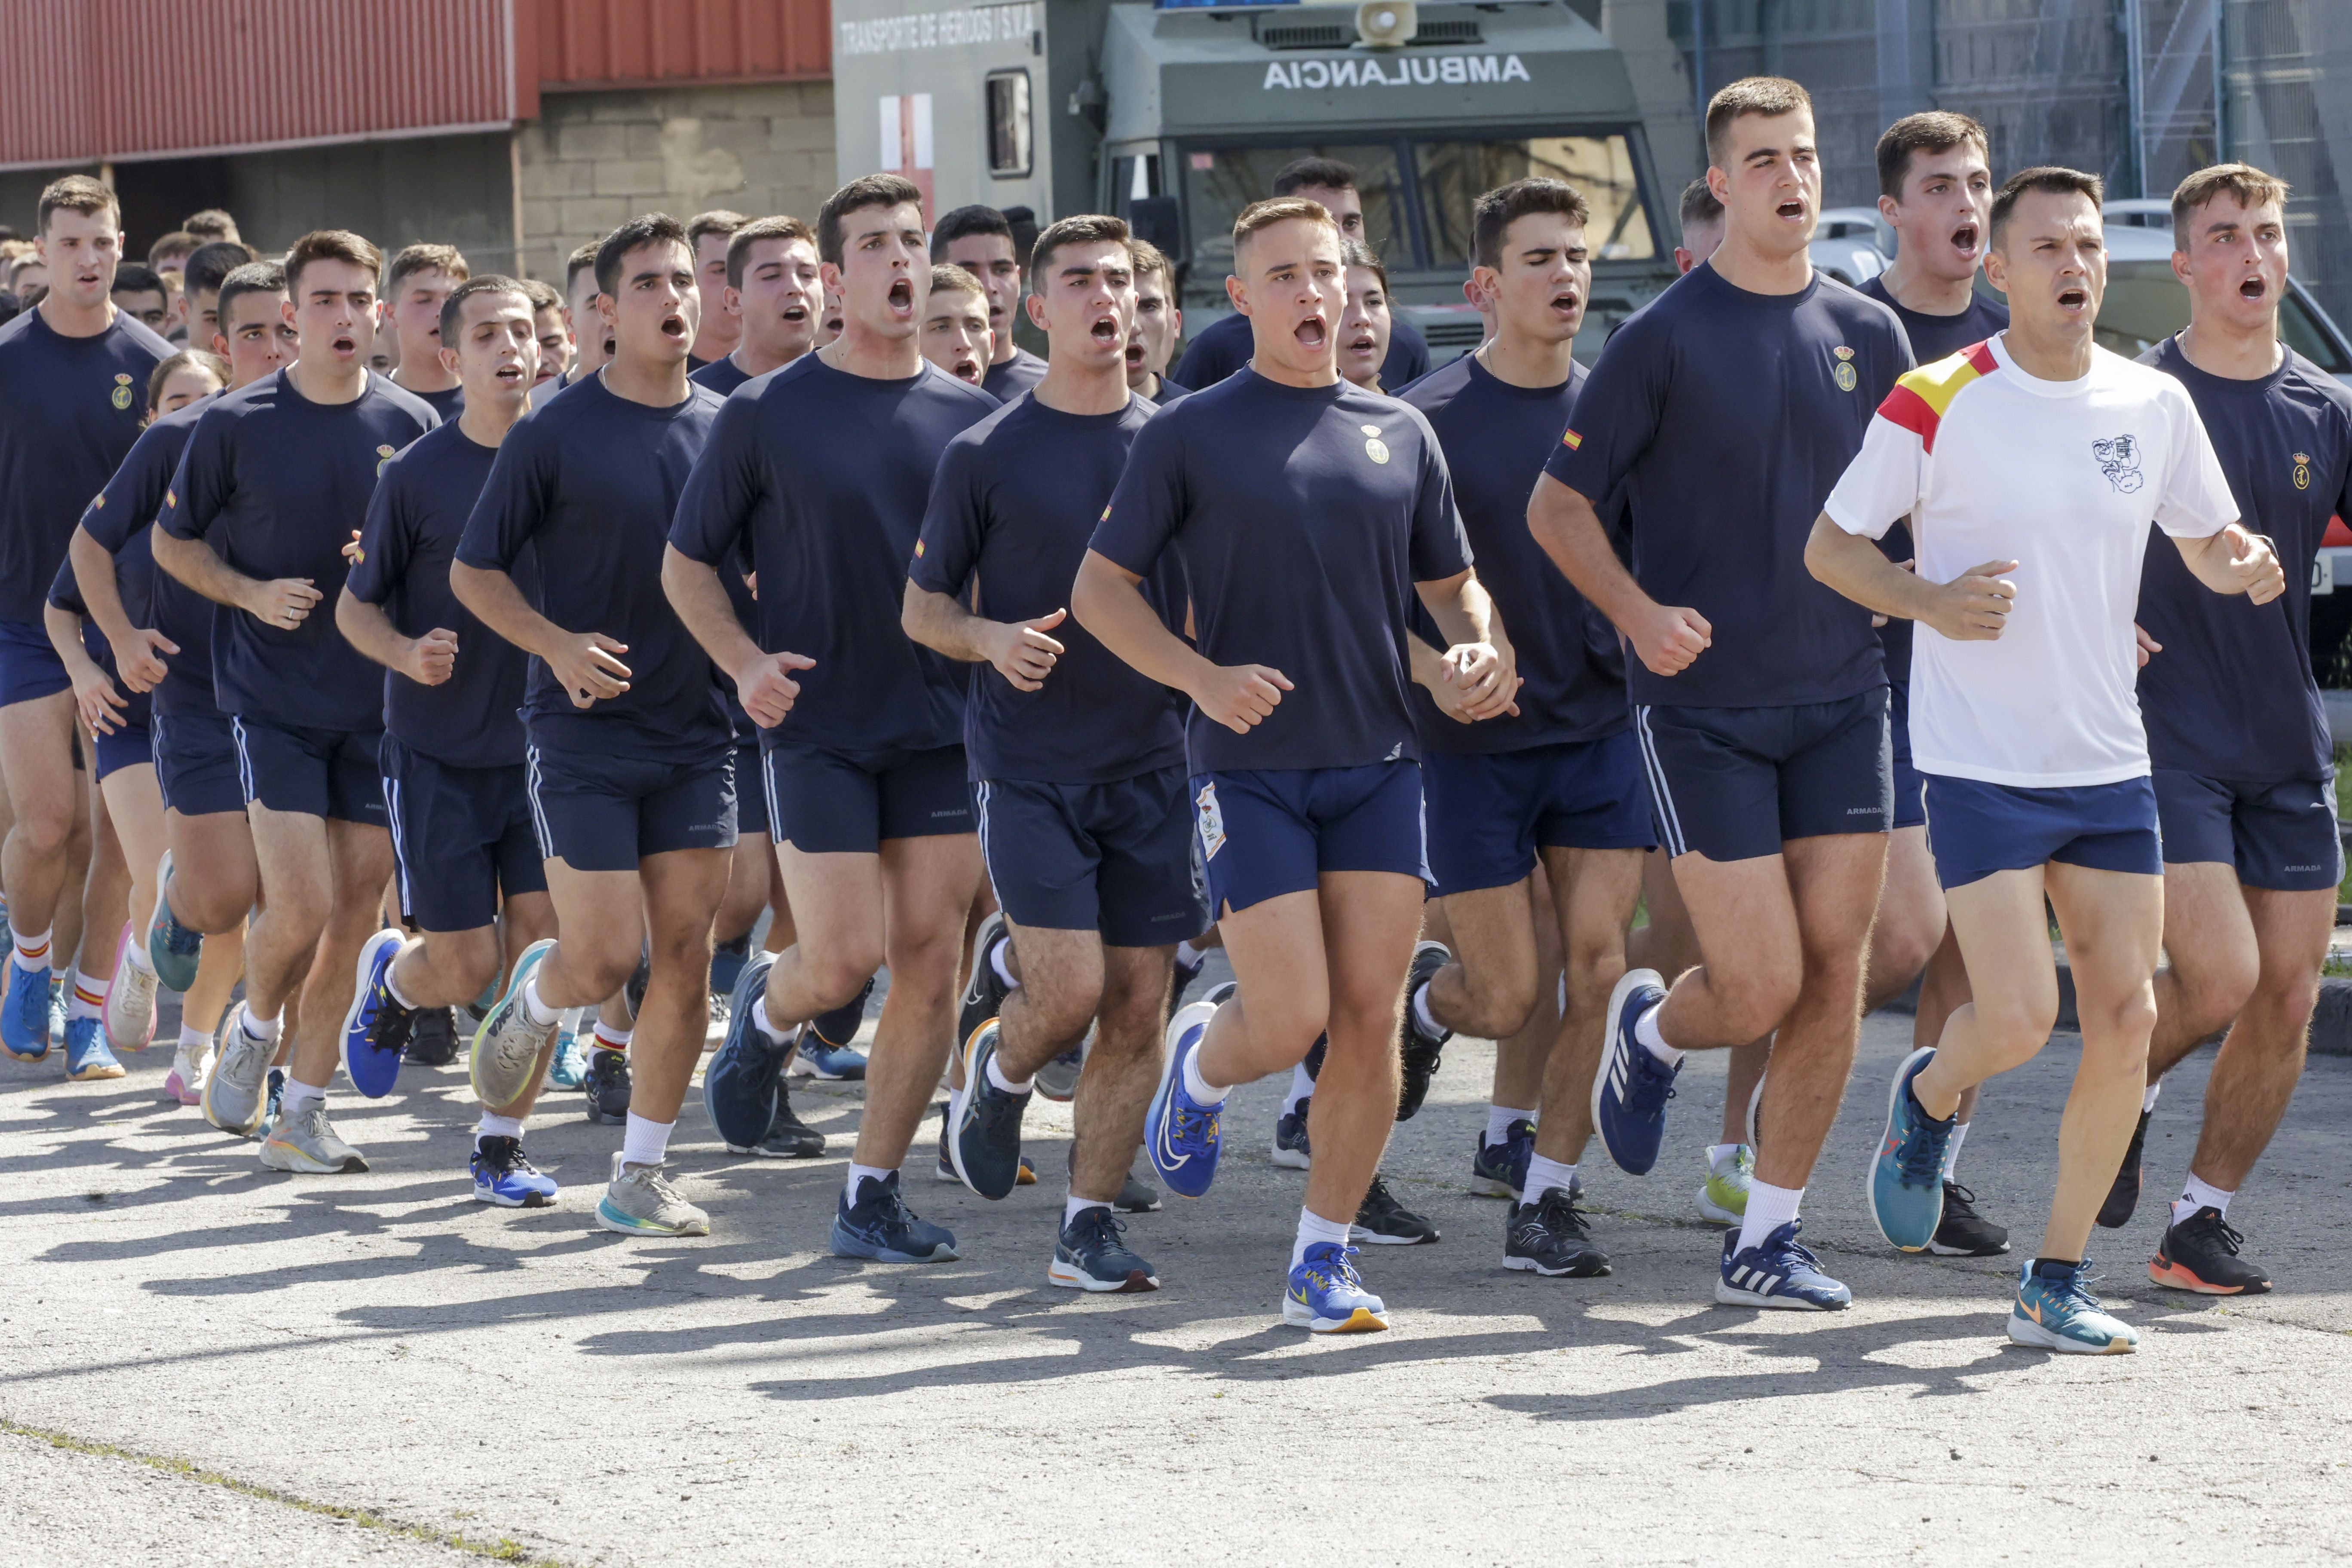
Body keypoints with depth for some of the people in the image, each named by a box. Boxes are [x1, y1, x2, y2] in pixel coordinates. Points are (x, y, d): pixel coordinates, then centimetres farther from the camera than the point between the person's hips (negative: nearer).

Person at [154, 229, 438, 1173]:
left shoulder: (411, 426, 2)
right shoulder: (236, 424, -3)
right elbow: (173, 540, 7)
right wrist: (251, 593, -9)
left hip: (378, 705, 3)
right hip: (271, 697, -3)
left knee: (353, 918, 2)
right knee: (302, 905, -13)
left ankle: (303, 1115, 13)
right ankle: (252, 1030, 18)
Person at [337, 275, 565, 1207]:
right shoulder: (417, 474, -6)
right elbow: (356, 606, 2)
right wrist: (408, 655, -17)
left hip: (543, 742, 2)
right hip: (438, 751, -2)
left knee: (539, 946, -5)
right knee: (465, 966, -3)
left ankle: (501, 1142, 9)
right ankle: (389, 979, 33)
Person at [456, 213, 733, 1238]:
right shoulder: (555, 434, -6)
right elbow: (473, 570, -1)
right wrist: (558, 644, -15)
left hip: (696, 732, 4)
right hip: (584, 732, -4)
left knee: (685, 956, -1)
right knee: (603, 960, -8)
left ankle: (641, 1175, 9)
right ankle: (531, 999, 28)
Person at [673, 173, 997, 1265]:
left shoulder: (971, 416, 7)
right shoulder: (767, 416, -2)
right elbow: (687, 564, 4)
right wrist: (744, 660, -12)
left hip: (943, 725, 3)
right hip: (818, 726, -3)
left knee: (929, 965, -2)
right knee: (843, 960, -9)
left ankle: (872, 1195, 6)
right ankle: (765, 1009, 27)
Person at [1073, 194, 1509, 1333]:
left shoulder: (1400, 435, 11)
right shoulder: (1190, 435, 0)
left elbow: (1450, 584, 20)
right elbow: (1099, 588, 1)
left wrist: (1479, 647, -4)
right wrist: (1203, 677, -14)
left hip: (1379, 766, 3)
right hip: (1249, 769, -3)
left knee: (1370, 1019, -3)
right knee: (1291, 1022, -10)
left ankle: (1323, 1258, 8)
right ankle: (1198, 1061, 26)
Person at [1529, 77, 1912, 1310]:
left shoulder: (1867, 335, 7)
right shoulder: (1665, 338, -6)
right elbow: (1556, 506, -3)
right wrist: (1637, 611, -18)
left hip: (1840, 699, 4)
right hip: (1701, 709, -4)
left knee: (1832, 977, -1)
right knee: (1762, 989, -8)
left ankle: (1764, 1242, 10)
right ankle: (1648, 1030, 28)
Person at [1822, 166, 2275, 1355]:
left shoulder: (2154, 404, 4)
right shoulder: (1938, 404, -8)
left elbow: (2207, 540, 18)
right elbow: (1829, 546, -1)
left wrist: (2239, 562, -6)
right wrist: (1927, 601, -19)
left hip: (2111, 764, 4)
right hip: (1980, 765, -4)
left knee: (2126, 1020, -2)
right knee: (2019, 1018, -14)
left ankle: (2057, 1281, 10)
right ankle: (1929, 1098, 23)